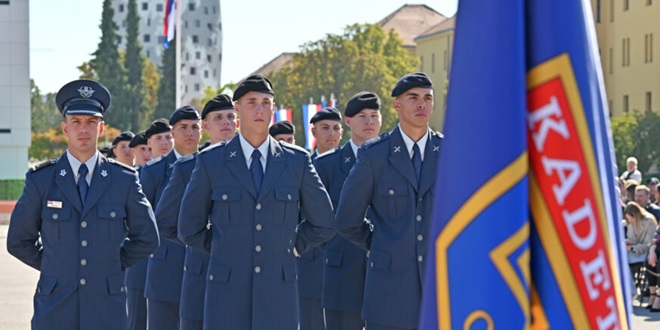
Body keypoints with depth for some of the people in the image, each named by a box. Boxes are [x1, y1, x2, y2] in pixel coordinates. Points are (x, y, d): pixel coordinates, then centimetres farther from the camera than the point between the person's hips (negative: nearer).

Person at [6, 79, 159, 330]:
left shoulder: (124, 180, 3)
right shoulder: (41, 180, 2)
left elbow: (146, 238, 11)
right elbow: (19, 241, 10)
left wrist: (113, 266, 7)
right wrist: (54, 269, 7)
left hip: (107, 309, 0)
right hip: (55, 307, 0)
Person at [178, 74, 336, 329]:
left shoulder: (297, 160, 5)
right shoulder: (211, 161, 2)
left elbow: (323, 224, 14)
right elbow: (190, 229, 9)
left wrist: (290, 248, 10)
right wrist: (225, 250, 9)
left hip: (279, 293, 1)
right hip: (227, 291, -1)